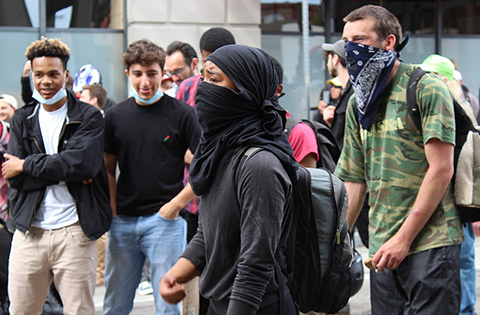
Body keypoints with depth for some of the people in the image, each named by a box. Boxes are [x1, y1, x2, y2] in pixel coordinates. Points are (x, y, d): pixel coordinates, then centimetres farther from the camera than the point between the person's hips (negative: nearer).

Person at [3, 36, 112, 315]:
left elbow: (83, 163, -16)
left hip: (74, 231, -3)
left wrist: (26, 165, -8)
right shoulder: (22, 119, 13)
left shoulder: (89, 118, 2)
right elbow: (14, 177, 2)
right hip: (29, 231, 3)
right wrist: (66, 171, -10)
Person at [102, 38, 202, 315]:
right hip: (123, 222, 4)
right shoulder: (115, 116, 9)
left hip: (165, 220, -4)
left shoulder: (182, 114, -3)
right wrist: (112, 211, 4)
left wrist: (177, 203, -9)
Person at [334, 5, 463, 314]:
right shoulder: (358, 103, 14)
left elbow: (441, 169, -12)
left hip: (429, 243, -6)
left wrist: (403, 238, -14)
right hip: (382, 247, 6)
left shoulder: (426, 88, -6)